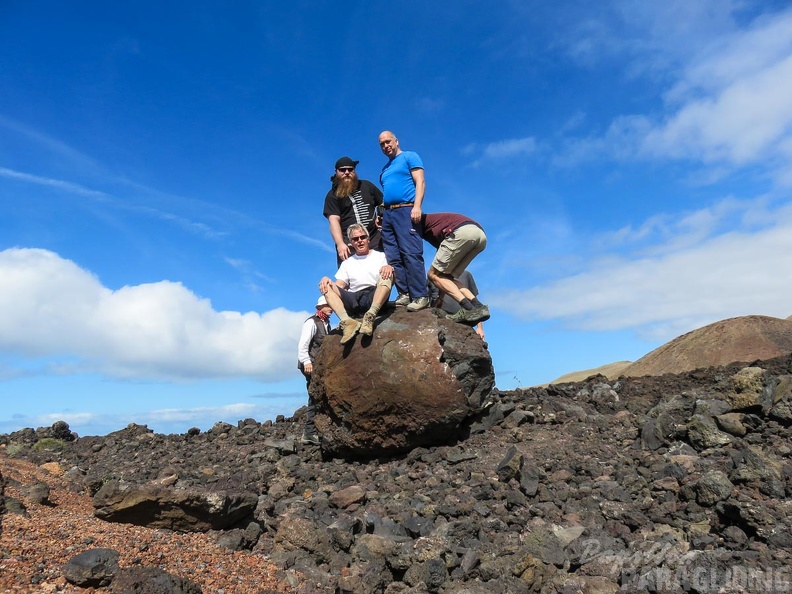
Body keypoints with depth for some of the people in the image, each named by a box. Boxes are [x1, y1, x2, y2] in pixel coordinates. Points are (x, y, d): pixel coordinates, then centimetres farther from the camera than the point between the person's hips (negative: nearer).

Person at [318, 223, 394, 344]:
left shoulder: (380, 256, 20)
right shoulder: (347, 263, 26)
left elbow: (392, 278, 3)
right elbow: (339, 286, 14)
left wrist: (390, 267, -21)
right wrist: (326, 279, -8)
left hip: (376, 299, -2)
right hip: (353, 300, 3)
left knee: (386, 273, -28)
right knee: (326, 286, -16)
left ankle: (370, 316, -46)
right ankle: (347, 321, -38)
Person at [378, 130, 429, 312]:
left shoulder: (409, 157, 7)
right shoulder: (385, 169, 27)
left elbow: (420, 182, -5)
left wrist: (417, 206, -18)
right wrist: (380, 214, 17)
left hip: (406, 210, -8)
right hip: (387, 213, 8)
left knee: (411, 254, -16)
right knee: (393, 257, 0)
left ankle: (420, 296, -16)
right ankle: (404, 294, 2)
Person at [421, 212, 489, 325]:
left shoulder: (420, 221, 24)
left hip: (462, 232, -8)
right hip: (481, 235, 8)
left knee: (434, 275, 4)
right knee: (445, 276, 16)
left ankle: (468, 308, -10)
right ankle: (478, 306, 0)